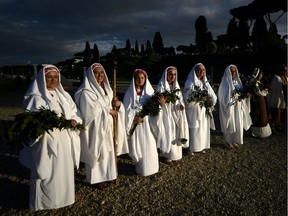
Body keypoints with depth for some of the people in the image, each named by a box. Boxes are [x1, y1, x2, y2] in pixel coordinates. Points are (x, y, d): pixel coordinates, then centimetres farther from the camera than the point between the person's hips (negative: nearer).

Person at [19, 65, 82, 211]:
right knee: (48, 172, 3)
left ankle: (63, 195, 36)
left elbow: (75, 112, 11)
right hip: (47, 141, -6)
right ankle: (46, 200, 23)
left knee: (65, 170, 16)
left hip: (65, 141, 6)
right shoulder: (36, 98, -6)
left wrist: (75, 120, -10)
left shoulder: (64, 95, 13)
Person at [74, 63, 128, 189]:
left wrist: (118, 104, -10)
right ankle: (97, 179, 20)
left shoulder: (106, 89, 10)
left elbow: (112, 107, 13)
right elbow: (91, 111, -22)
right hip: (96, 128, -7)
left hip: (107, 127, 7)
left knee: (108, 152, 14)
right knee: (98, 153, 3)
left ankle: (107, 175, 30)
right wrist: (108, 111, -13)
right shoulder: (86, 91, -14)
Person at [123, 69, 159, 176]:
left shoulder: (150, 91, 4)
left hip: (147, 123, 1)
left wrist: (142, 117, -14)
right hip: (135, 122, -1)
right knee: (136, 146, 1)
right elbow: (127, 108, -3)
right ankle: (139, 167, 18)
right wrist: (136, 117, -14)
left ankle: (148, 167, 14)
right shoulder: (130, 92, 1)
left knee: (148, 145, 0)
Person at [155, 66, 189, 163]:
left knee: (176, 133, 9)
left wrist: (181, 105, -7)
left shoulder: (176, 86, 10)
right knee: (168, 133, -2)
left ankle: (175, 154, 25)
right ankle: (167, 155, 13)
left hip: (176, 113, 6)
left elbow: (180, 99, 14)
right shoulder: (161, 86, -7)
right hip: (166, 113, -5)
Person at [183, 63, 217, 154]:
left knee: (204, 129, 10)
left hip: (204, 111, 6)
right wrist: (199, 98, -21)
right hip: (194, 111, -6)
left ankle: (201, 147, 23)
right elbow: (187, 98, -14)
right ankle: (191, 148, 9)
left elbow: (213, 96, 8)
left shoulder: (205, 82, 12)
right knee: (194, 129, -3)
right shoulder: (189, 82, -5)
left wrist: (207, 98, -11)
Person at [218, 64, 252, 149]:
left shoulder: (237, 81, 11)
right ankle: (228, 141, 13)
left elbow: (242, 92, 13)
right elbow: (224, 97, -13)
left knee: (238, 124, 9)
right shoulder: (225, 83, -8)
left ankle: (235, 141, 22)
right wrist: (235, 99, -19)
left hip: (238, 107, 6)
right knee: (229, 125, 1)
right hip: (229, 107, -6)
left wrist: (245, 95, -8)